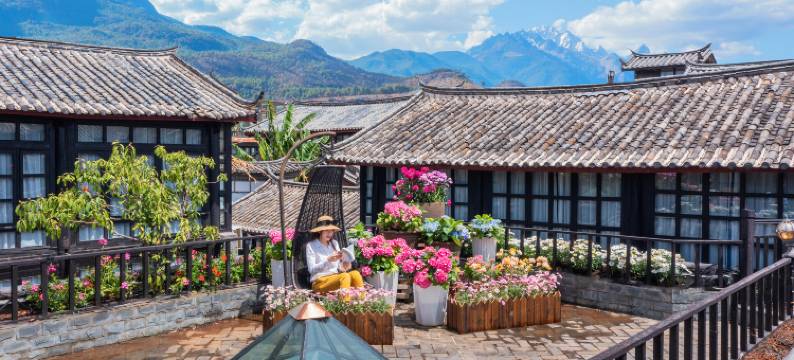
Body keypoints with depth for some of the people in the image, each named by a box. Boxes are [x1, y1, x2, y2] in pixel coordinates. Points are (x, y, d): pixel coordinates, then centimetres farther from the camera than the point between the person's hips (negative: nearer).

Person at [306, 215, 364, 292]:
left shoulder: (334, 243, 17)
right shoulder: (311, 246, 1)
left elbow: (339, 267, 15)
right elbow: (312, 269, -8)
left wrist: (344, 267, -9)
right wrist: (328, 260, -21)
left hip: (336, 278, 5)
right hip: (320, 282, -5)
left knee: (355, 274, -26)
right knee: (345, 276, -33)